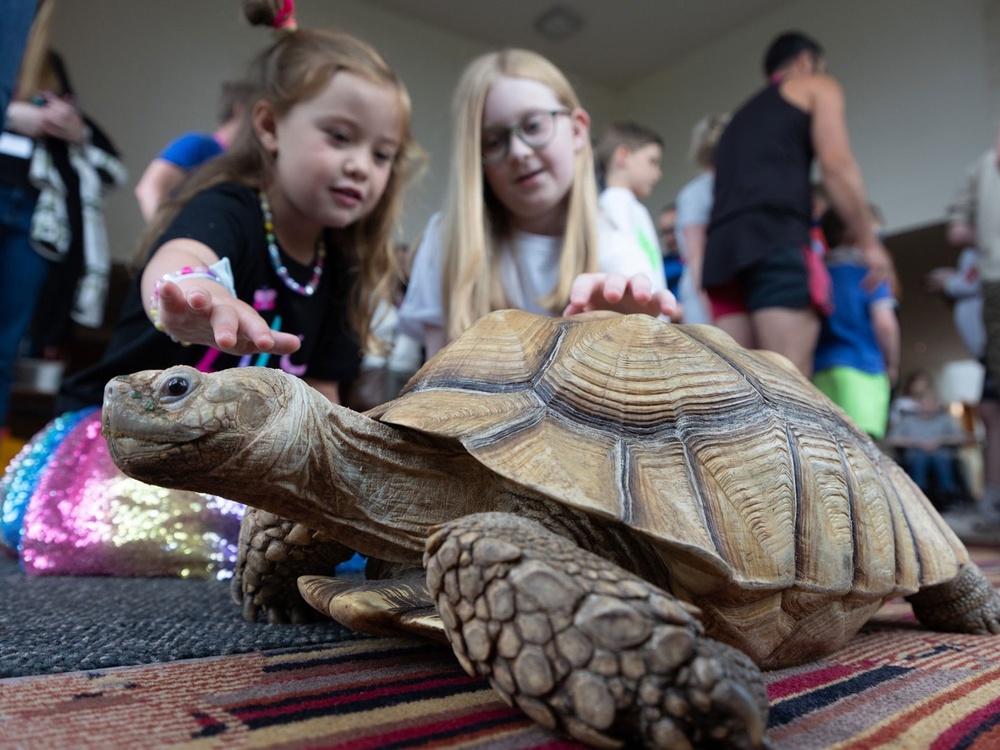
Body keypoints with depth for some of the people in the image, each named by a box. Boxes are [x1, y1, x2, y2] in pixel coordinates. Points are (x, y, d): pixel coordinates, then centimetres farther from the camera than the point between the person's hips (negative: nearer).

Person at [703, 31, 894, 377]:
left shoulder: (742, 115, 37)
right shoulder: (817, 87, 18)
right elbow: (836, 165, 1)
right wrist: (869, 243, 5)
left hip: (724, 246, 7)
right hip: (775, 238, -6)